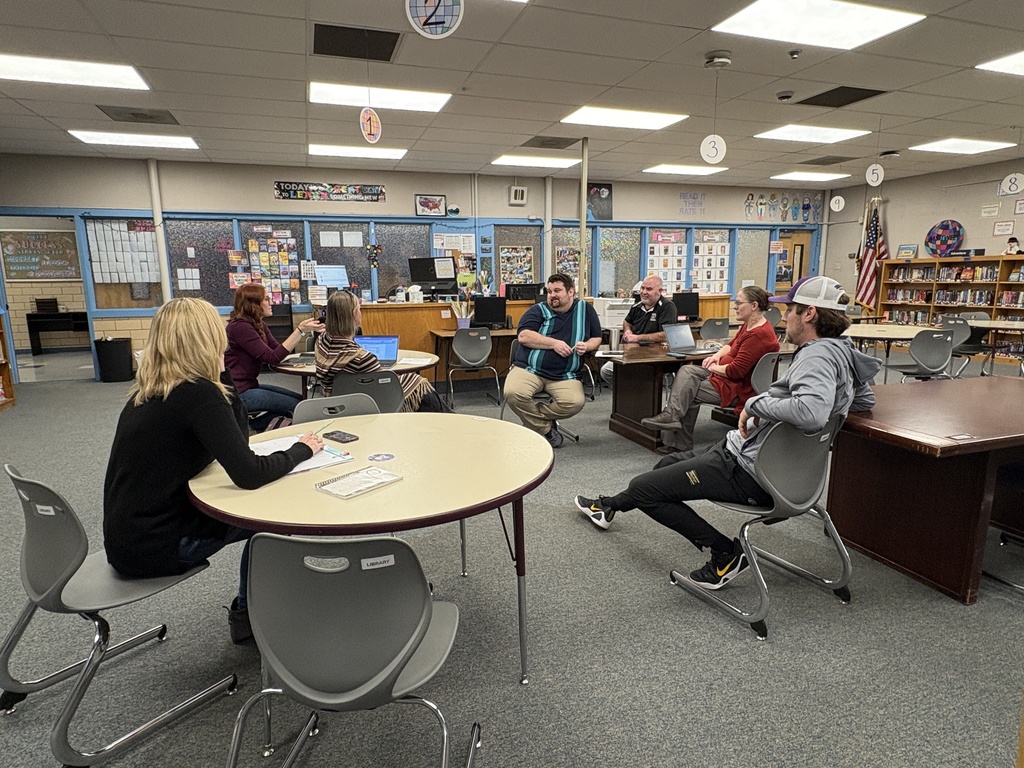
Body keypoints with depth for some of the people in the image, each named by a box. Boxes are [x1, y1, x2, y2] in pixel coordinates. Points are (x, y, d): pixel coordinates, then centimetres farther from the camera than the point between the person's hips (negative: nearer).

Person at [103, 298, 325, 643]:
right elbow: (248, 474, -27)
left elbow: (237, 438, 8)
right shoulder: (197, 394, -22)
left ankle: (248, 610, 27)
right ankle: (249, 613, 21)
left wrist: (221, 374, 1)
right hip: (151, 546, -8)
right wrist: (301, 449, -10)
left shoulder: (148, 391, 5)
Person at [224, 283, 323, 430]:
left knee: (300, 399, 5)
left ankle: (253, 424, 8)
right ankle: (249, 425, 1)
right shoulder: (240, 327, -19)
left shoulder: (258, 325, 9)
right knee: (296, 406, -11)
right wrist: (300, 330, -25)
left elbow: (280, 350, 5)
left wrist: (305, 331, -5)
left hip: (251, 385, 9)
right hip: (239, 392, -9)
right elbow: (272, 357, -23)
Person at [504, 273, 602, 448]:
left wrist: (587, 346, -7)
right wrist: (554, 343, -15)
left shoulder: (585, 310, 13)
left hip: (564, 376, 1)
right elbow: (524, 336, -8)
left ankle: (532, 418, -1)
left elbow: (597, 338, 17)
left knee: (575, 402, -28)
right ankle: (546, 429, -3)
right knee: (513, 394, -29)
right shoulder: (538, 310, 6)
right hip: (528, 369, -1)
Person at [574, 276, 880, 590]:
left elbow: (811, 412, -43)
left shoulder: (818, 355, -23)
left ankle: (726, 552, 3)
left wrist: (757, 403, -26)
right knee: (668, 464, 26)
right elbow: (866, 399, 24)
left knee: (642, 487, -3)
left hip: (751, 471, -11)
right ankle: (610, 506, 44)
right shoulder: (841, 351, 7)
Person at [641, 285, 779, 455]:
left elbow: (736, 370, -26)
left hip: (738, 388, -10)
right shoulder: (748, 325, 6)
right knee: (686, 371, -6)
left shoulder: (759, 335, -25)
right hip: (727, 373, 10)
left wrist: (714, 367, -9)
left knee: (688, 393, -7)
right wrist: (717, 355, 3)